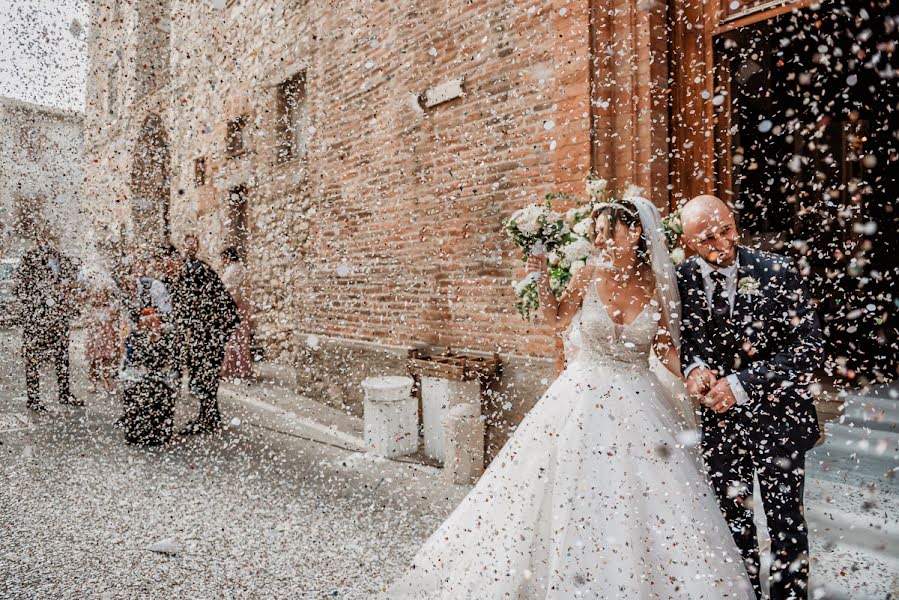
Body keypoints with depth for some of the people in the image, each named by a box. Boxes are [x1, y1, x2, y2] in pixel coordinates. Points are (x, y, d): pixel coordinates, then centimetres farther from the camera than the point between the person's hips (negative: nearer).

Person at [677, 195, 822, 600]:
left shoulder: (777, 271, -11)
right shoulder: (680, 281, -6)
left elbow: (809, 347, -13)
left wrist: (742, 384, -21)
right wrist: (693, 366, -16)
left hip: (776, 416, -2)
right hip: (717, 419, 2)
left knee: (786, 520, 11)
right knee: (732, 519, 16)